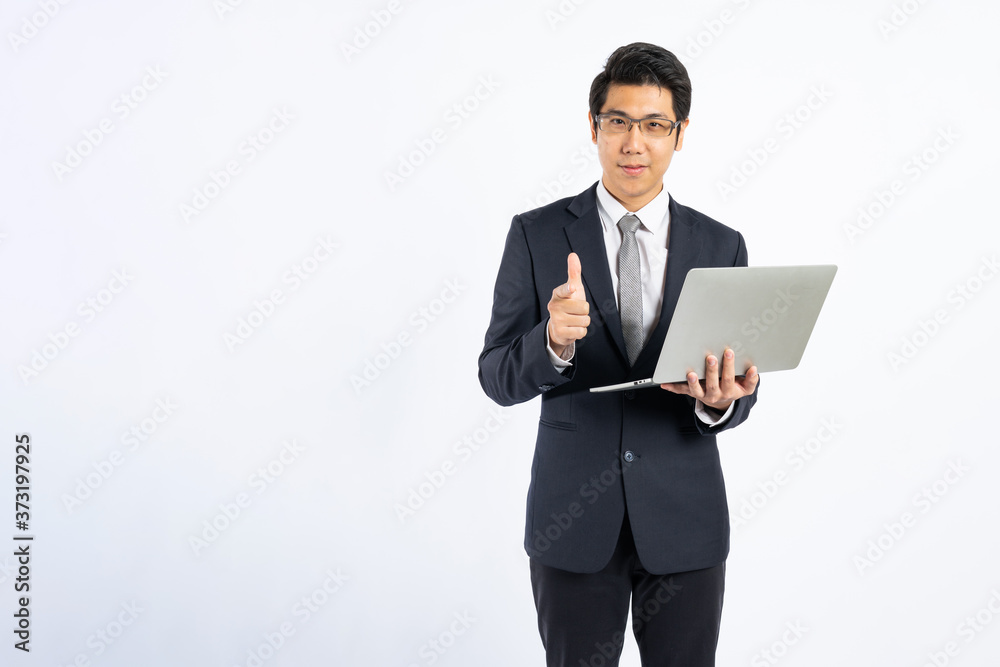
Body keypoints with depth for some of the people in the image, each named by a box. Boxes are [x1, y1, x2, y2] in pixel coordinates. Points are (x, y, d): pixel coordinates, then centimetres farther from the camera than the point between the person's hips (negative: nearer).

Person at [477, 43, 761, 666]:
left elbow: (739, 383, 4)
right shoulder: (536, 235, -3)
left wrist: (719, 401, -20)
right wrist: (554, 341, -26)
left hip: (685, 521, 1)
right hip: (573, 520, -1)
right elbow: (497, 378, -5)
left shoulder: (721, 246, 1)